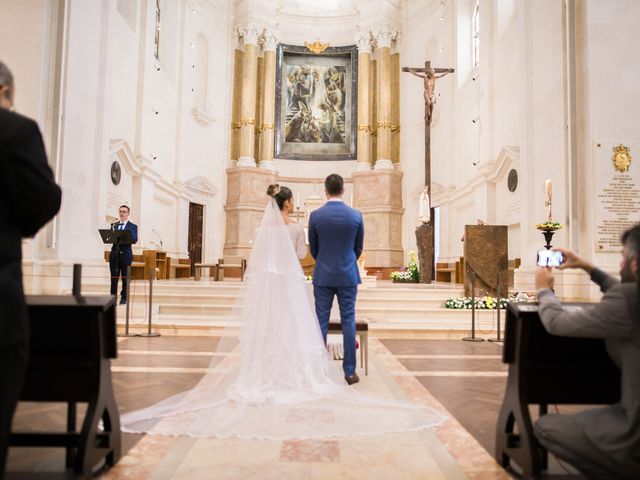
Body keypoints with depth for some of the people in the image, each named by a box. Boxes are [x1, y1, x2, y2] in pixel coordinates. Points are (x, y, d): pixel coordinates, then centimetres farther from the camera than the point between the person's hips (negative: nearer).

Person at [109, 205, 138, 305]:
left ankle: (124, 298, 10)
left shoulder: (133, 226, 3)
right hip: (114, 254, 3)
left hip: (126, 254, -3)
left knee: (125, 277, 3)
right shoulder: (114, 225, 14)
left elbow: (134, 240, -9)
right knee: (114, 277, 2)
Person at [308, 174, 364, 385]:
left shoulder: (315, 215, -5)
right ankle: (350, 371, 10)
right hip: (348, 276, 0)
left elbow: (313, 248, 6)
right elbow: (358, 248, 7)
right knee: (348, 322, 6)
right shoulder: (356, 215, -4)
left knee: (321, 323, 6)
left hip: (323, 276, 0)